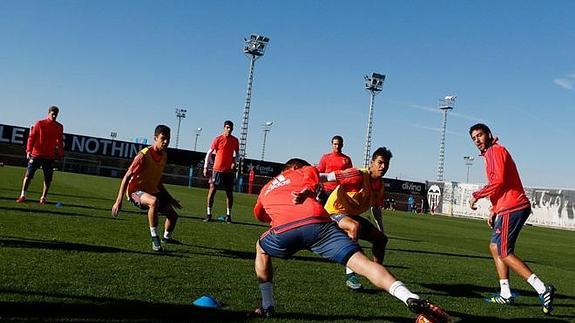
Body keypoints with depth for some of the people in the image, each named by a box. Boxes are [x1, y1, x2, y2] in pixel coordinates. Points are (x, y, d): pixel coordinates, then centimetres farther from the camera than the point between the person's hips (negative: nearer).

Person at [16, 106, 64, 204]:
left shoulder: (59, 127, 7)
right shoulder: (40, 123, 1)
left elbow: (60, 141, 12)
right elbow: (31, 137, -1)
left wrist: (60, 154, 6)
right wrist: (28, 150, -10)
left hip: (50, 156, 2)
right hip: (36, 154, -2)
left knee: (48, 179, 1)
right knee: (28, 175, 0)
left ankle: (43, 198, 11)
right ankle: (23, 195, 7)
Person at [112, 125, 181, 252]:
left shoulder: (164, 156, 3)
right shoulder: (144, 155, -21)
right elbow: (127, 177, -22)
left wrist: (169, 198, 19)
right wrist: (119, 201, -28)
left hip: (152, 191, 8)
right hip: (135, 190, -8)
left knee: (173, 214, 10)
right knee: (154, 201, -39)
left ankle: (166, 237, 40)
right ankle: (154, 238, -28)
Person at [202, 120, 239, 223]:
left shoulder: (235, 140, 6)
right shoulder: (218, 139, -3)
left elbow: (237, 153, 17)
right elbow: (209, 153, 0)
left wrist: (234, 161, -3)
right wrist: (205, 167, -4)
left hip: (229, 170, 3)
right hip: (217, 169, -3)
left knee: (229, 192, 4)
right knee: (212, 189, -3)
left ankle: (228, 215, 12)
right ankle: (208, 214, 5)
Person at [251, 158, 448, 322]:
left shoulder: (265, 189, 40)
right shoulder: (304, 171, 33)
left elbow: (259, 215, 52)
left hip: (284, 230, 2)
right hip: (317, 222, -2)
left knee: (261, 249, 35)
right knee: (360, 261, -7)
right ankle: (412, 299, -27)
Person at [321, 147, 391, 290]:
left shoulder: (380, 185, 0)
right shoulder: (358, 175, -26)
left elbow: (376, 209, 16)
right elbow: (325, 177, -34)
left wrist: (381, 231, 19)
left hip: (353, 215, 9)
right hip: (334, 212, -9)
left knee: (381, 238, 6)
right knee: (355, 226, -39)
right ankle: (350, 275, -34)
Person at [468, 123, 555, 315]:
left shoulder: (496, 150, -8)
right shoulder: (490, 154, 23)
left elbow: (498, 181, -20)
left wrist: (476, 195, -10)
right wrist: (494, 211, 22)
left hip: (511, 209, -11)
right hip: (508, 208, 11)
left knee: (504, 254, -9)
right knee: (495, 247, 15)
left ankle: (542, 289, -12)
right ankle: (505, 294, 16)